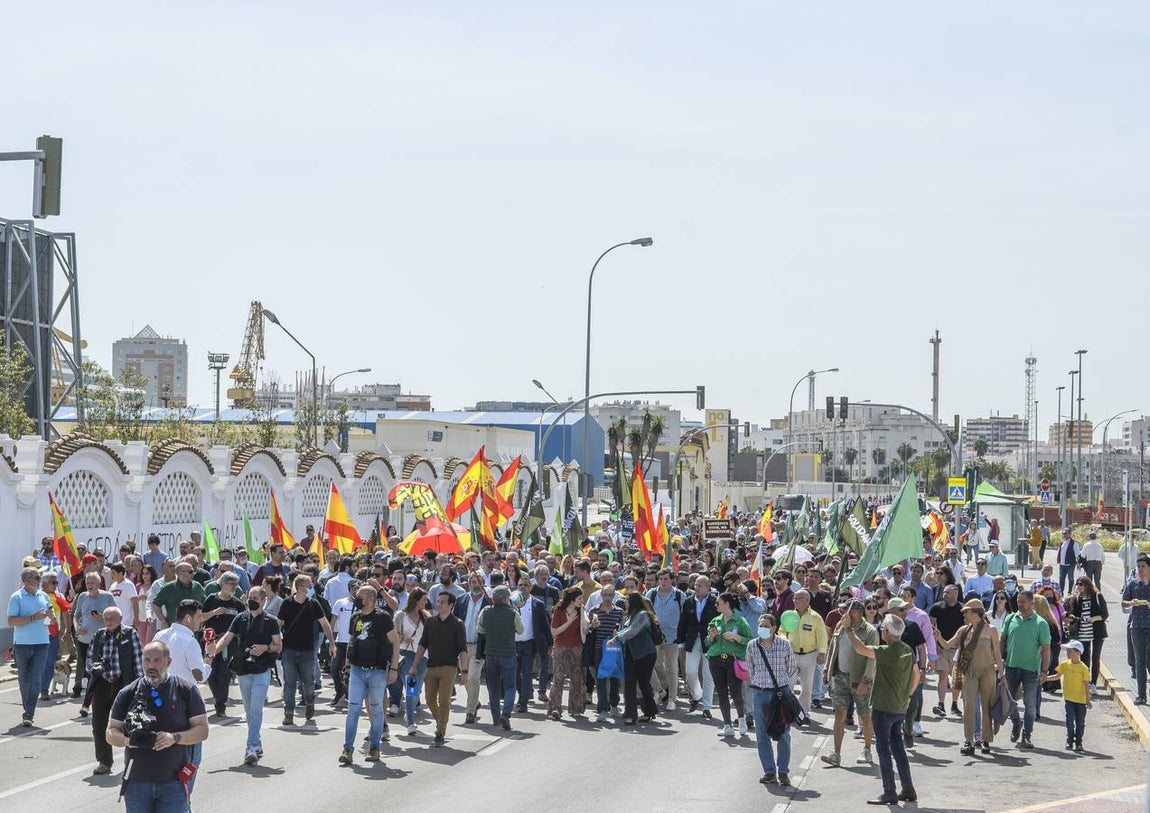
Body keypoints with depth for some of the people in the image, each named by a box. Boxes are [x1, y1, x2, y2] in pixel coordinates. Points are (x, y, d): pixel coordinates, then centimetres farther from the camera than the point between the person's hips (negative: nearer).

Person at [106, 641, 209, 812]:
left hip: (173, 783, -2)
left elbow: (202, 730, -1)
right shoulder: (128, 693, 7)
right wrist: (127, 740, -14)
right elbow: (111, 732, 8)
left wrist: (174, 738, -18)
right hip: (137, 783, 2)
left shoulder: (185, 691, 1)